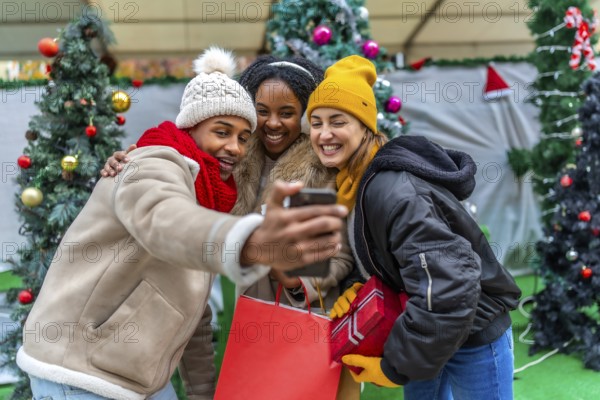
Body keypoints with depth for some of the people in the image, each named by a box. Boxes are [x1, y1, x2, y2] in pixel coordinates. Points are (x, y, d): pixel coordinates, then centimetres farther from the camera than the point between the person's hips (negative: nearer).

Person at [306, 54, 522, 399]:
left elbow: (448, 289, -36)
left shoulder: (392, 190, -31)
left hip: (474, 335, -8)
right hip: (428, 332, 8)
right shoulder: (353, 180, -2)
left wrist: (395, 366, -25)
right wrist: (363, 288, -10)